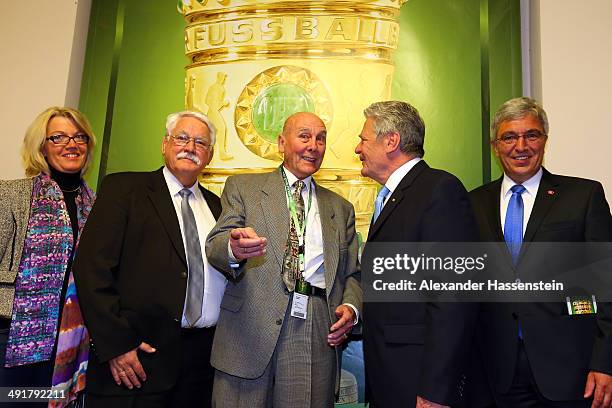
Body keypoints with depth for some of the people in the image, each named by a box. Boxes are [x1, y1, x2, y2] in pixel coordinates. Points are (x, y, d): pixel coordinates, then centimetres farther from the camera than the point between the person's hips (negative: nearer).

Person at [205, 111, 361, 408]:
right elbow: (215, 246, -4)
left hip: (318, 333, 3)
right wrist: (234, 249, -28)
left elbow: (351, 273, 18)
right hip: (251, 330, -2)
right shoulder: (242, 187, 9)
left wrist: (350, 308, -3)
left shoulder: (341, 208, 19)